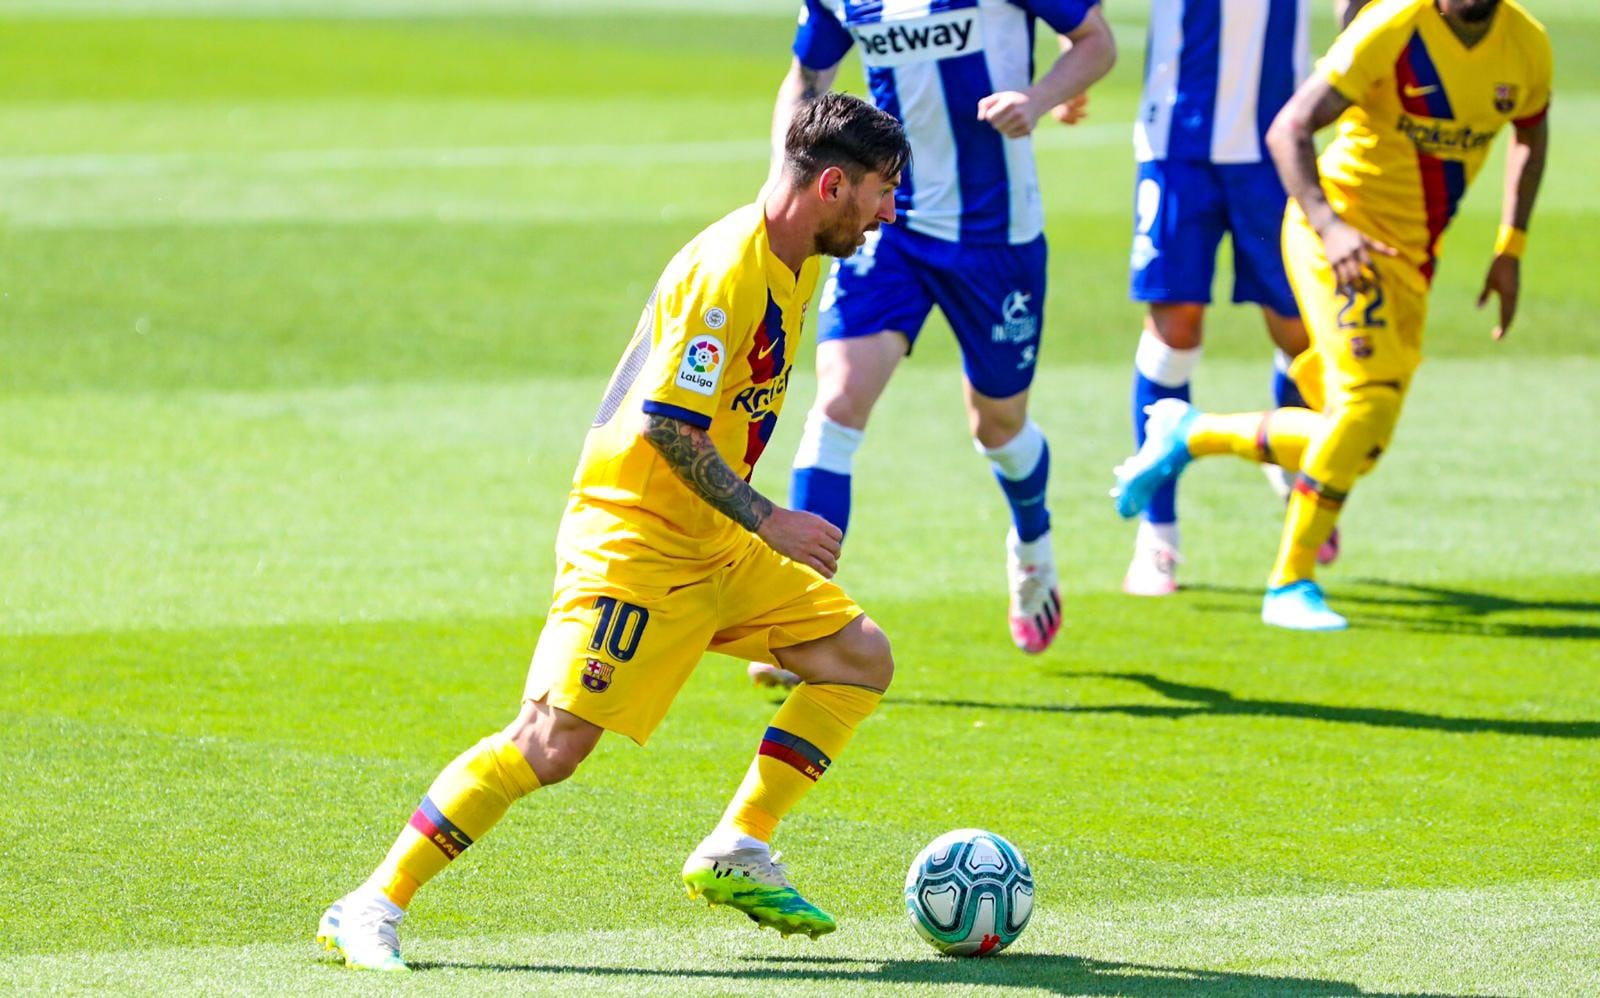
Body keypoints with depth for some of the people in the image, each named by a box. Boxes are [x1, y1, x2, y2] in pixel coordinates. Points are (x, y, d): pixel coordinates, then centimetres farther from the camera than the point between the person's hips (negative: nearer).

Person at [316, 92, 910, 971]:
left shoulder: (793, 264, 9)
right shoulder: (726, 269, -20)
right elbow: (667, 422, -24)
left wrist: (758, 523, 24)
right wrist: (768, 522, -22)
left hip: (713, 545, 10)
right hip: (632, 537, -10)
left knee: (861, 659, 6)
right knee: (552, 741, -16)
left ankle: (735, 851, 9)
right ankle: (371, 911, -10)